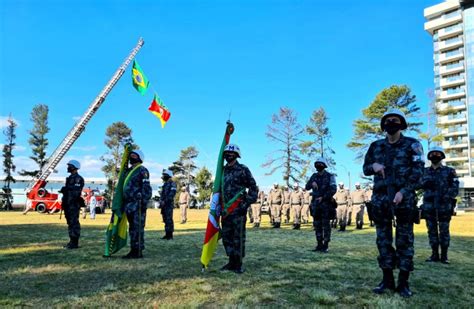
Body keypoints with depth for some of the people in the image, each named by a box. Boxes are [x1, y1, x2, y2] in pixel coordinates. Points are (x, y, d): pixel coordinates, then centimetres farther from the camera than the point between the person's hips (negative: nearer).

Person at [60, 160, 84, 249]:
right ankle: (72, 241, 20)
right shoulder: (69, 178, 20)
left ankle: (74, 243, -5)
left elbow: (76, 191, -21)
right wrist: (63, 202, 22)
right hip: (68, 204, 10)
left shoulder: (78, 179, -11)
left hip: (74, 204, -10)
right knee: (70, 223, 13)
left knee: (74, 223, -8)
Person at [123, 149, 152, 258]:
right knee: (132, 228, 12)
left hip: (137, 204, -9)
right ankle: (133, 250, 19)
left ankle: (138, 251, -2)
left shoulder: (142, 170, -6)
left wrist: (144, 202, -19)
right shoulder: (129, 171, 20)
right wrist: (124, 203, 24)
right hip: (129, 205, 9)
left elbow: (146, 188, -14)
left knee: (138, 228, -6)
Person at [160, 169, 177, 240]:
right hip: (164, 205, 9)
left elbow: (171, 194, -18)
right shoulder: (165, 184, 19)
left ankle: (170, 235, -5)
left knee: (169, 219, -9)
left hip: (169, 205, -9)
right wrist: (161, 203, 10)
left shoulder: (172, 184, -8)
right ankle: (167, 234, 15)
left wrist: (165, 201, -20)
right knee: (165, 219, 9)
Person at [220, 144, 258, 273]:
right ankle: (231, 261, 23)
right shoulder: (223, 170, 13)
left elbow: (253, 188, -6)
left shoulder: (243, 170, -5)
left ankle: (238, 264, 9)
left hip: (239, 209, -6)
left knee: (238, 237, 0)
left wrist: (247, 204, -12)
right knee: (226, 236, 10)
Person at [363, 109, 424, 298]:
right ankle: (387, 279, 16)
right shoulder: (376, 146, 12)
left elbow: (418, 173, -7)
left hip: (404, 199, -3)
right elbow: (365, 169, 19)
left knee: (404, 241, 1)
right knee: (383, 240, 6)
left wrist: (403, 192, -19)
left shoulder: (412, 145, 1)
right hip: (380, 199, 3)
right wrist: (373, 166, -5)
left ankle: (403, 282, 10)